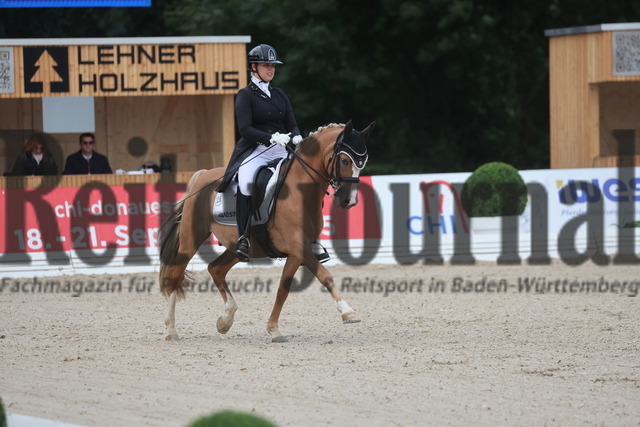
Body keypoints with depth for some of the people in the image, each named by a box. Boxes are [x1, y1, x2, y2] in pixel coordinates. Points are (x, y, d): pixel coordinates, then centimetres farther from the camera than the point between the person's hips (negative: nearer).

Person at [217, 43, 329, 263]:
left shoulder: (279, 95, 19)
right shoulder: (246, 95, 2)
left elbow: (291, 124, 14)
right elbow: (245, 129, -10)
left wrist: (296, 137, -9)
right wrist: (271, 137, -24)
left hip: (280, 151, 6)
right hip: (253, 151, -6)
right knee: (247, 181, -35)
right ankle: (243, 239, -30)